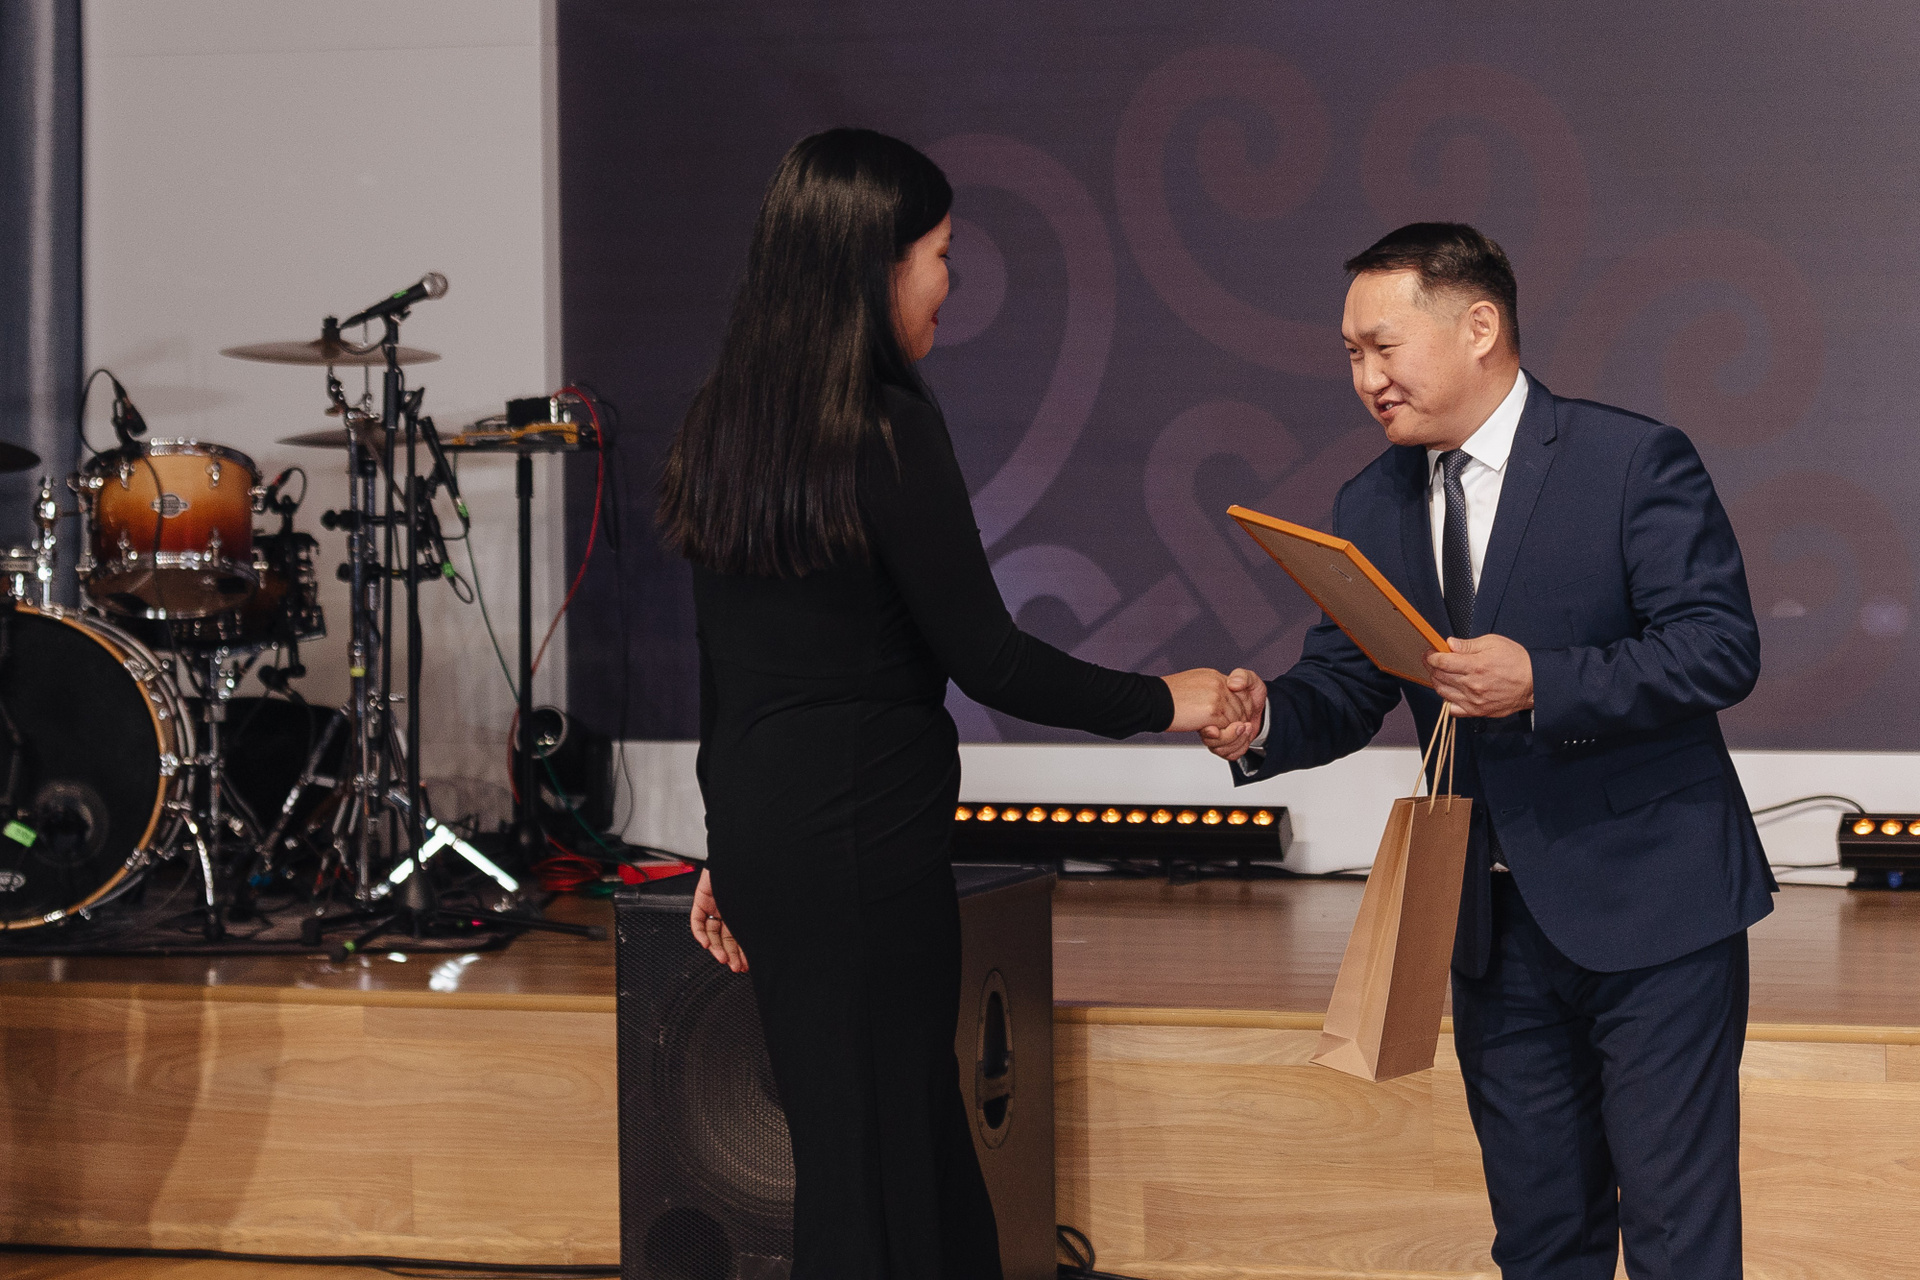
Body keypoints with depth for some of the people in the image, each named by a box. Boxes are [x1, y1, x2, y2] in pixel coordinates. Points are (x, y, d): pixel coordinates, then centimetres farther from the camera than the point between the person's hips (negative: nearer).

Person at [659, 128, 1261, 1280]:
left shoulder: (728, 422, 9)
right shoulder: (888, 430, -15)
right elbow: (986, 659, -14)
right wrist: (1164, 702, -3)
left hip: (760, 825, 8)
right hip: (863, 829, -8)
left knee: (919, 1141, 15)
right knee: (875, 1173, 0)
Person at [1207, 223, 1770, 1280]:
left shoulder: (1635, 463, -10)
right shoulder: (1373, 507, 9)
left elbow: (1721, 648, -16)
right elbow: (1346, 686, 8)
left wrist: (1542, 684, -27)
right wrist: (1265, 722, -15)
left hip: (1651, 911, -6)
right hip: (1495, 925, 6)